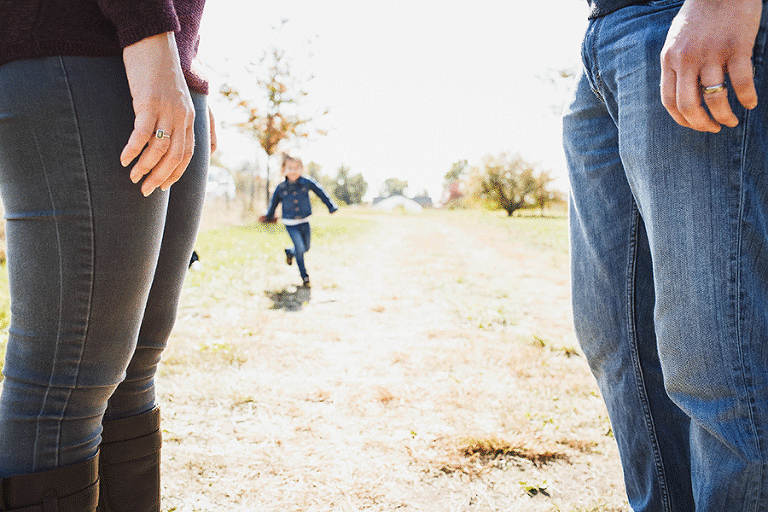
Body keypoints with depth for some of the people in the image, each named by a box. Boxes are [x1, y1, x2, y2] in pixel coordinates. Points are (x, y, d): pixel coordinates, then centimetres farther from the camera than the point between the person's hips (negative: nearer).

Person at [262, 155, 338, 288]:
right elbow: (273, 203, 9)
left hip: (304, 222, 3)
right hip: (291, 224, -3)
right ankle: (304, 276, 8)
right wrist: (269, 216, 23)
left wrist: (331, 206, 11)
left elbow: (320, 193, 5)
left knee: (306, 247, 15)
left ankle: (290, 252, 49)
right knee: (300, 249, -10)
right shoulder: (281, 188, -9)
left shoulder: (307, 182, -10)